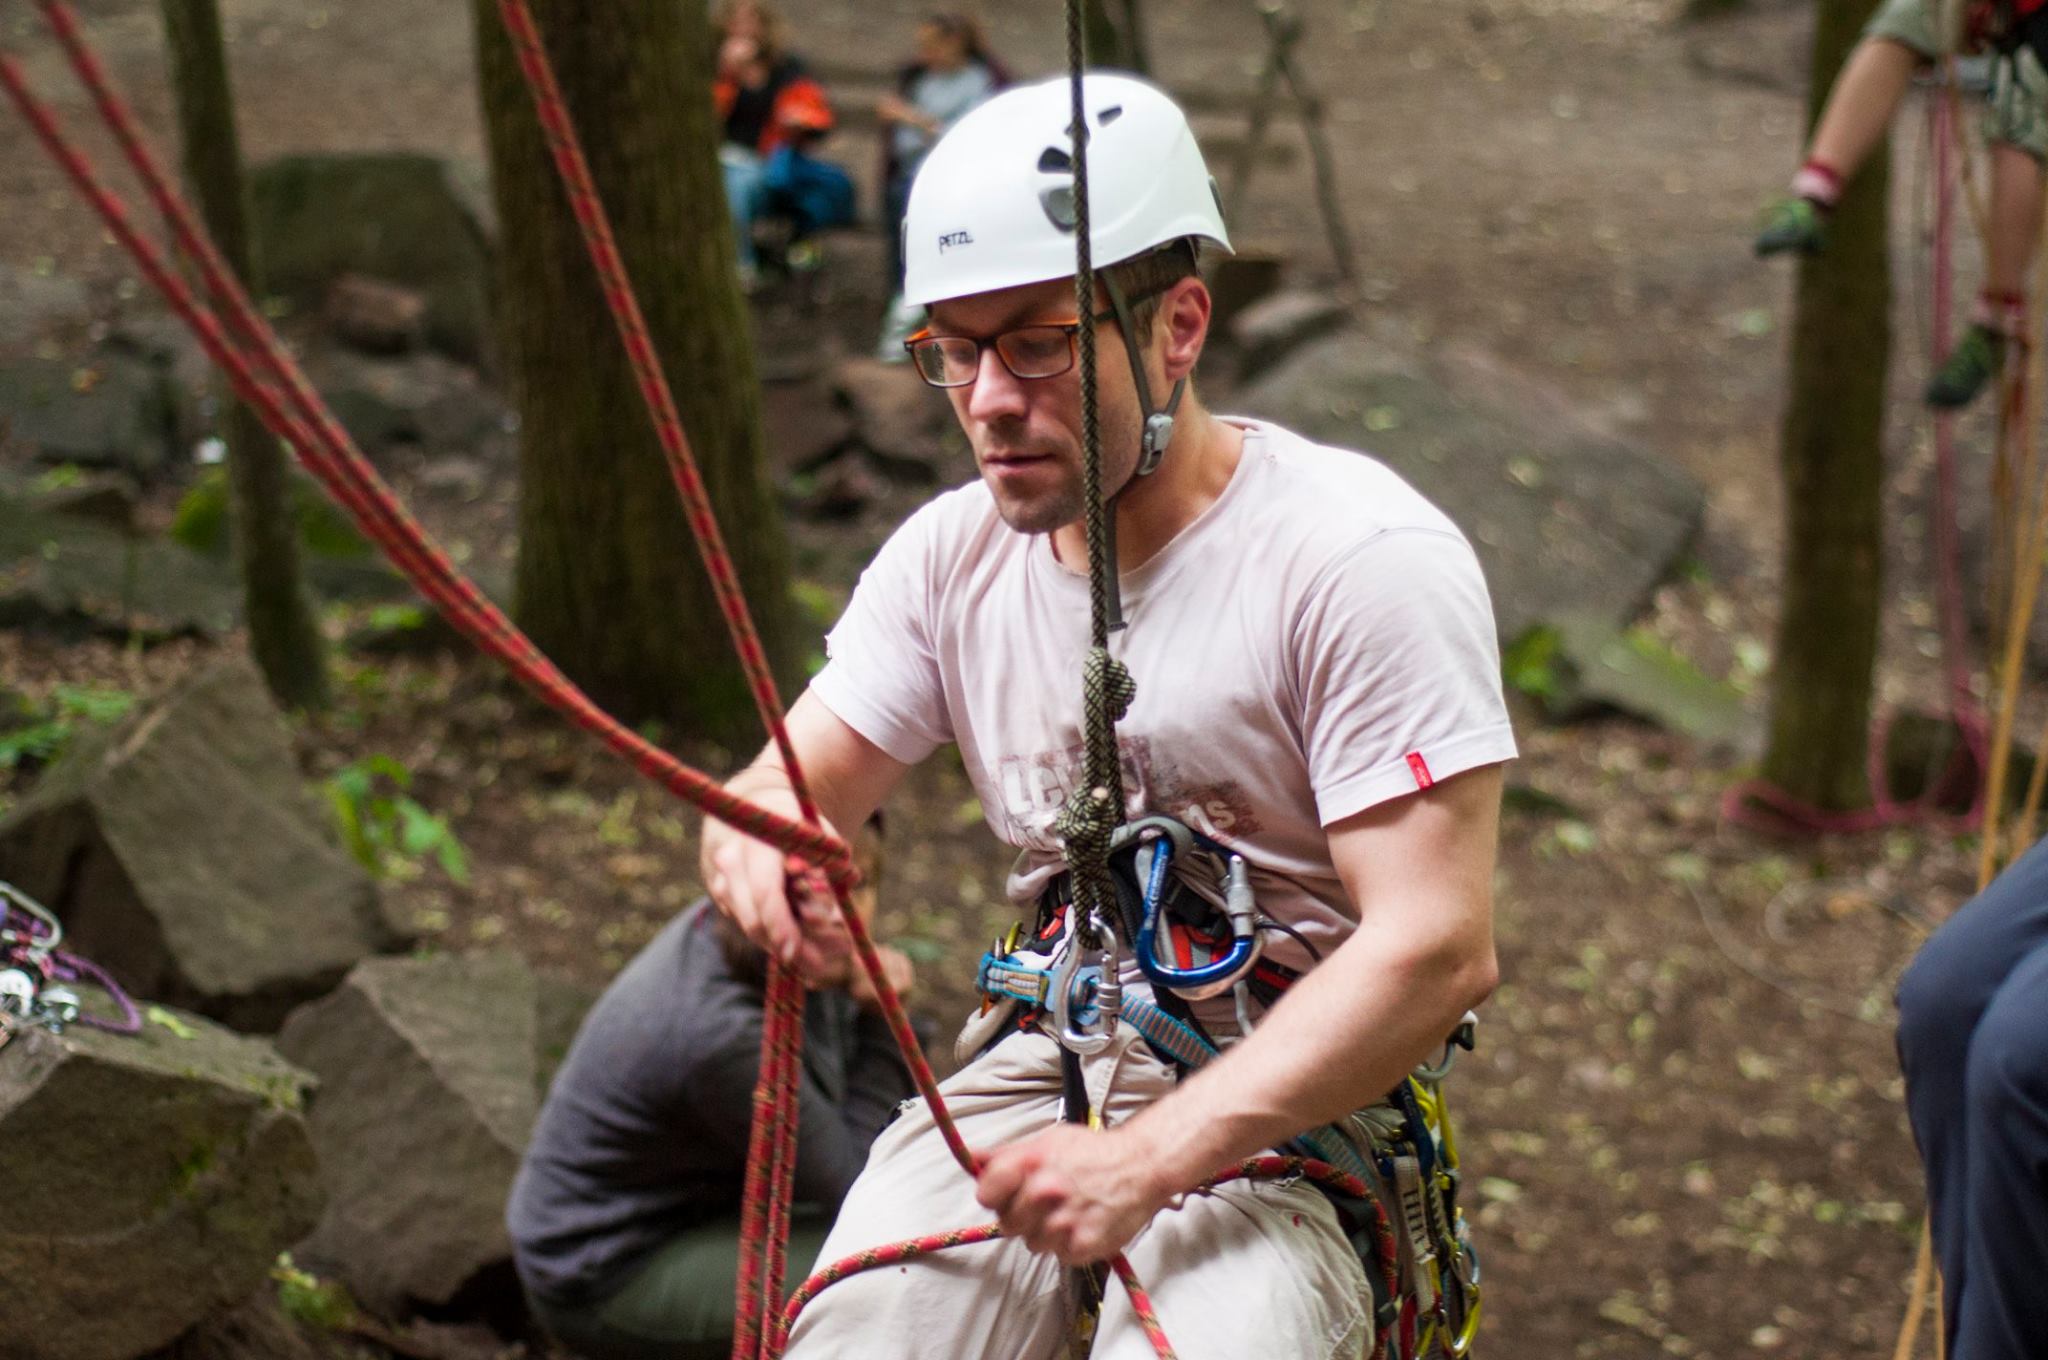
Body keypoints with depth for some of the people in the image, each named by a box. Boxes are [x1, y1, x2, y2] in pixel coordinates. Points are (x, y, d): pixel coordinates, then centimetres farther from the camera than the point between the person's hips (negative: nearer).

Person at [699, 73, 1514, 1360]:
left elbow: (1438, 950, -19)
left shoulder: (1366, 561, -14)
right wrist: (761, 838, -21)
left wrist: (1150, 1159, -25)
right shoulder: (954, 552, 5)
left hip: (1287, 1109, -4)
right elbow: (793, 783, 6)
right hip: (1032, 1065, 4)